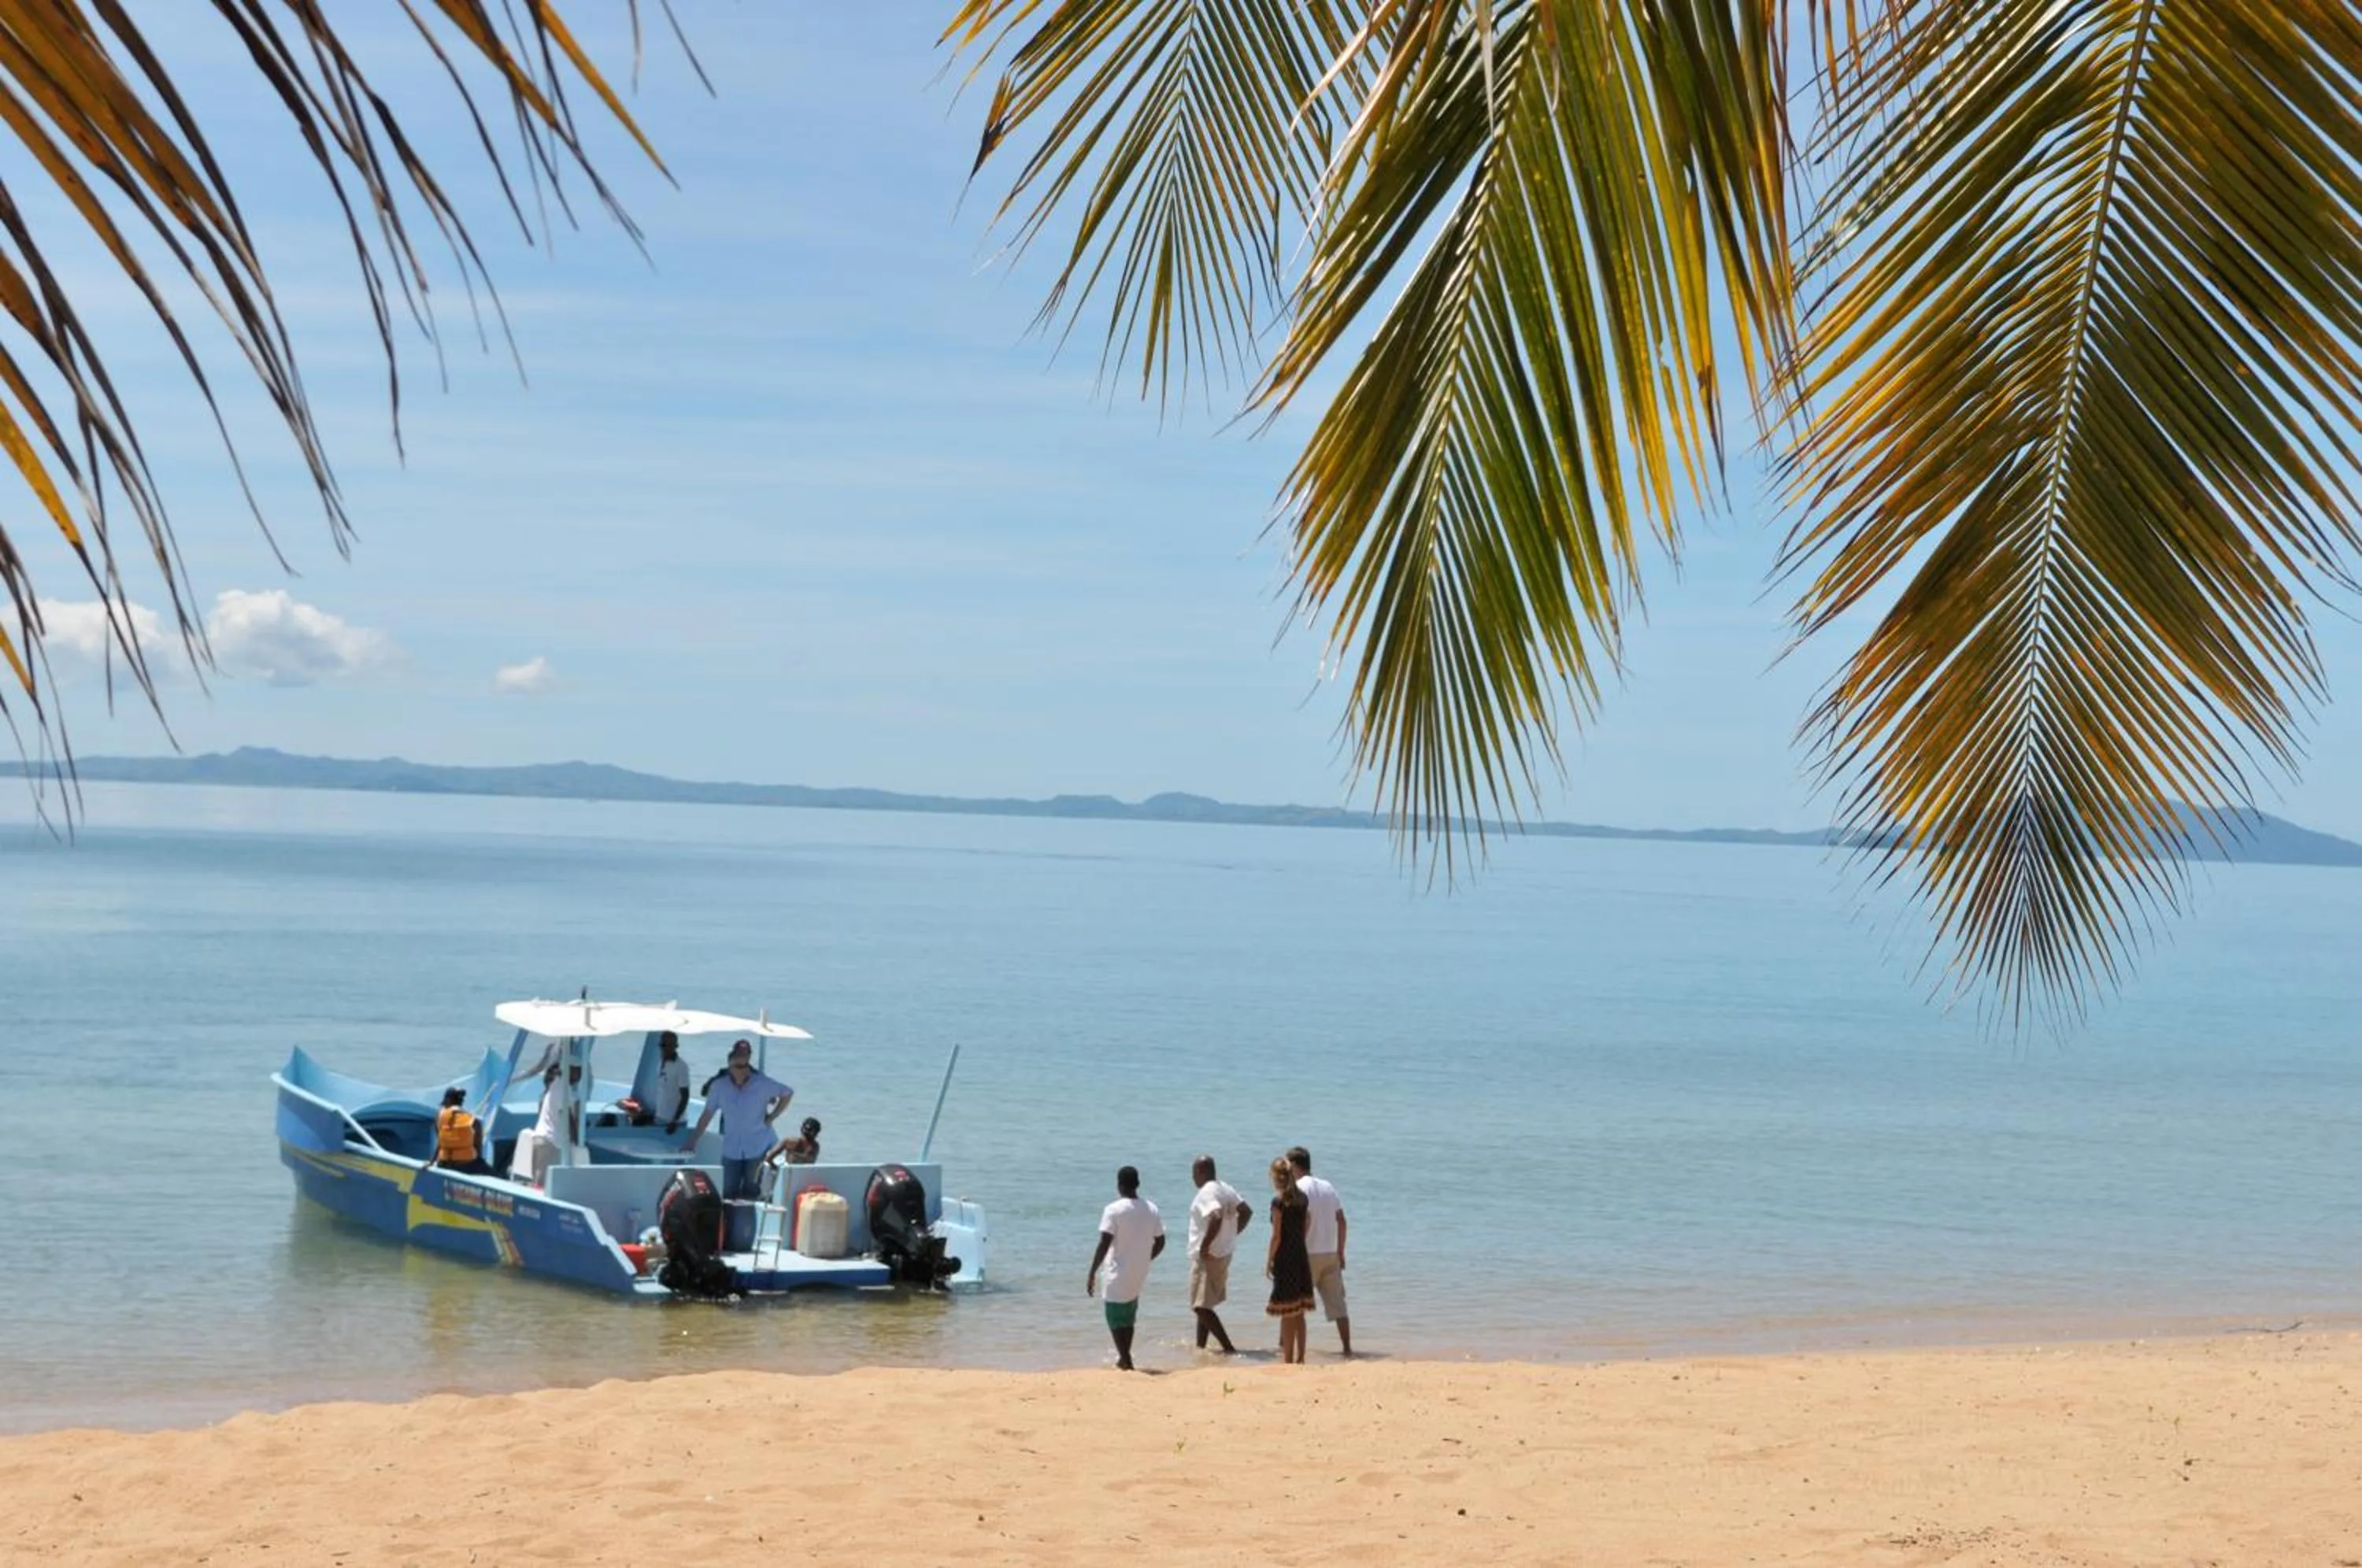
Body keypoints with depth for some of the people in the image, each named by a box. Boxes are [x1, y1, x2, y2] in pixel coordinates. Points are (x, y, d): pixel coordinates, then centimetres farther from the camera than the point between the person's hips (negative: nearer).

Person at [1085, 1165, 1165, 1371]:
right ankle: (1124, 1359, 31)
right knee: (1128, 1318, 22)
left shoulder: (1113, 1211, -15)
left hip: (1118, 1275, -6)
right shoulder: (1151, 1209, 2)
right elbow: (1160, 1242, 8)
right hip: (1139, 1277, 6)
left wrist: (1092, 1273, -14)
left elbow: (1104, 1244, -19)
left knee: (1116, 1320, 3)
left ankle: (1126, 1362, -5)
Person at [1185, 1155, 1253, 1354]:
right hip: (1223, 1254, 10)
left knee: (1201, 1306, -6)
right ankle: (1200, 1347, 26)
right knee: (1203, 1305, 20)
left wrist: (1205, 1246, -25)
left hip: (1208, 1257, -10)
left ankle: (1229, 1349, -12)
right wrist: (1232, 1234, 13)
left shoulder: (1206, 1193, -18)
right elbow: (1246, 1212, 13)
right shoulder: (1226, 1189, 10)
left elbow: (1216, 1218, -34)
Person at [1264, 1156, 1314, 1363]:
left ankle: (1288, 1359, -1)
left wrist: (1269, 1262, -5)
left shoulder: (1279, 1201, -12)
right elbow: (1304, 1229, 11)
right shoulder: (1302, 1199, 7)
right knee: (1299, 1312, 11)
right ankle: (1300, 1357, 14)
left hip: (1285, 1260, -6)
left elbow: (1276, 1236, -13)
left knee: (1287, 1314, -2)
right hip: (1302, 1257, 6)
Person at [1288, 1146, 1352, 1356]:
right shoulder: (1328, 1187, 12)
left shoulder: (1299, 1188, -8)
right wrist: (1340, 1252, 15)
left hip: (1309, 1254, -6)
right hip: (1331, 1255, 6)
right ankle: (1347, 1348, 4)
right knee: (1337, 1304, 7)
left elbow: (1305, 1219, -19)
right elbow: (1341, 1220, 10)